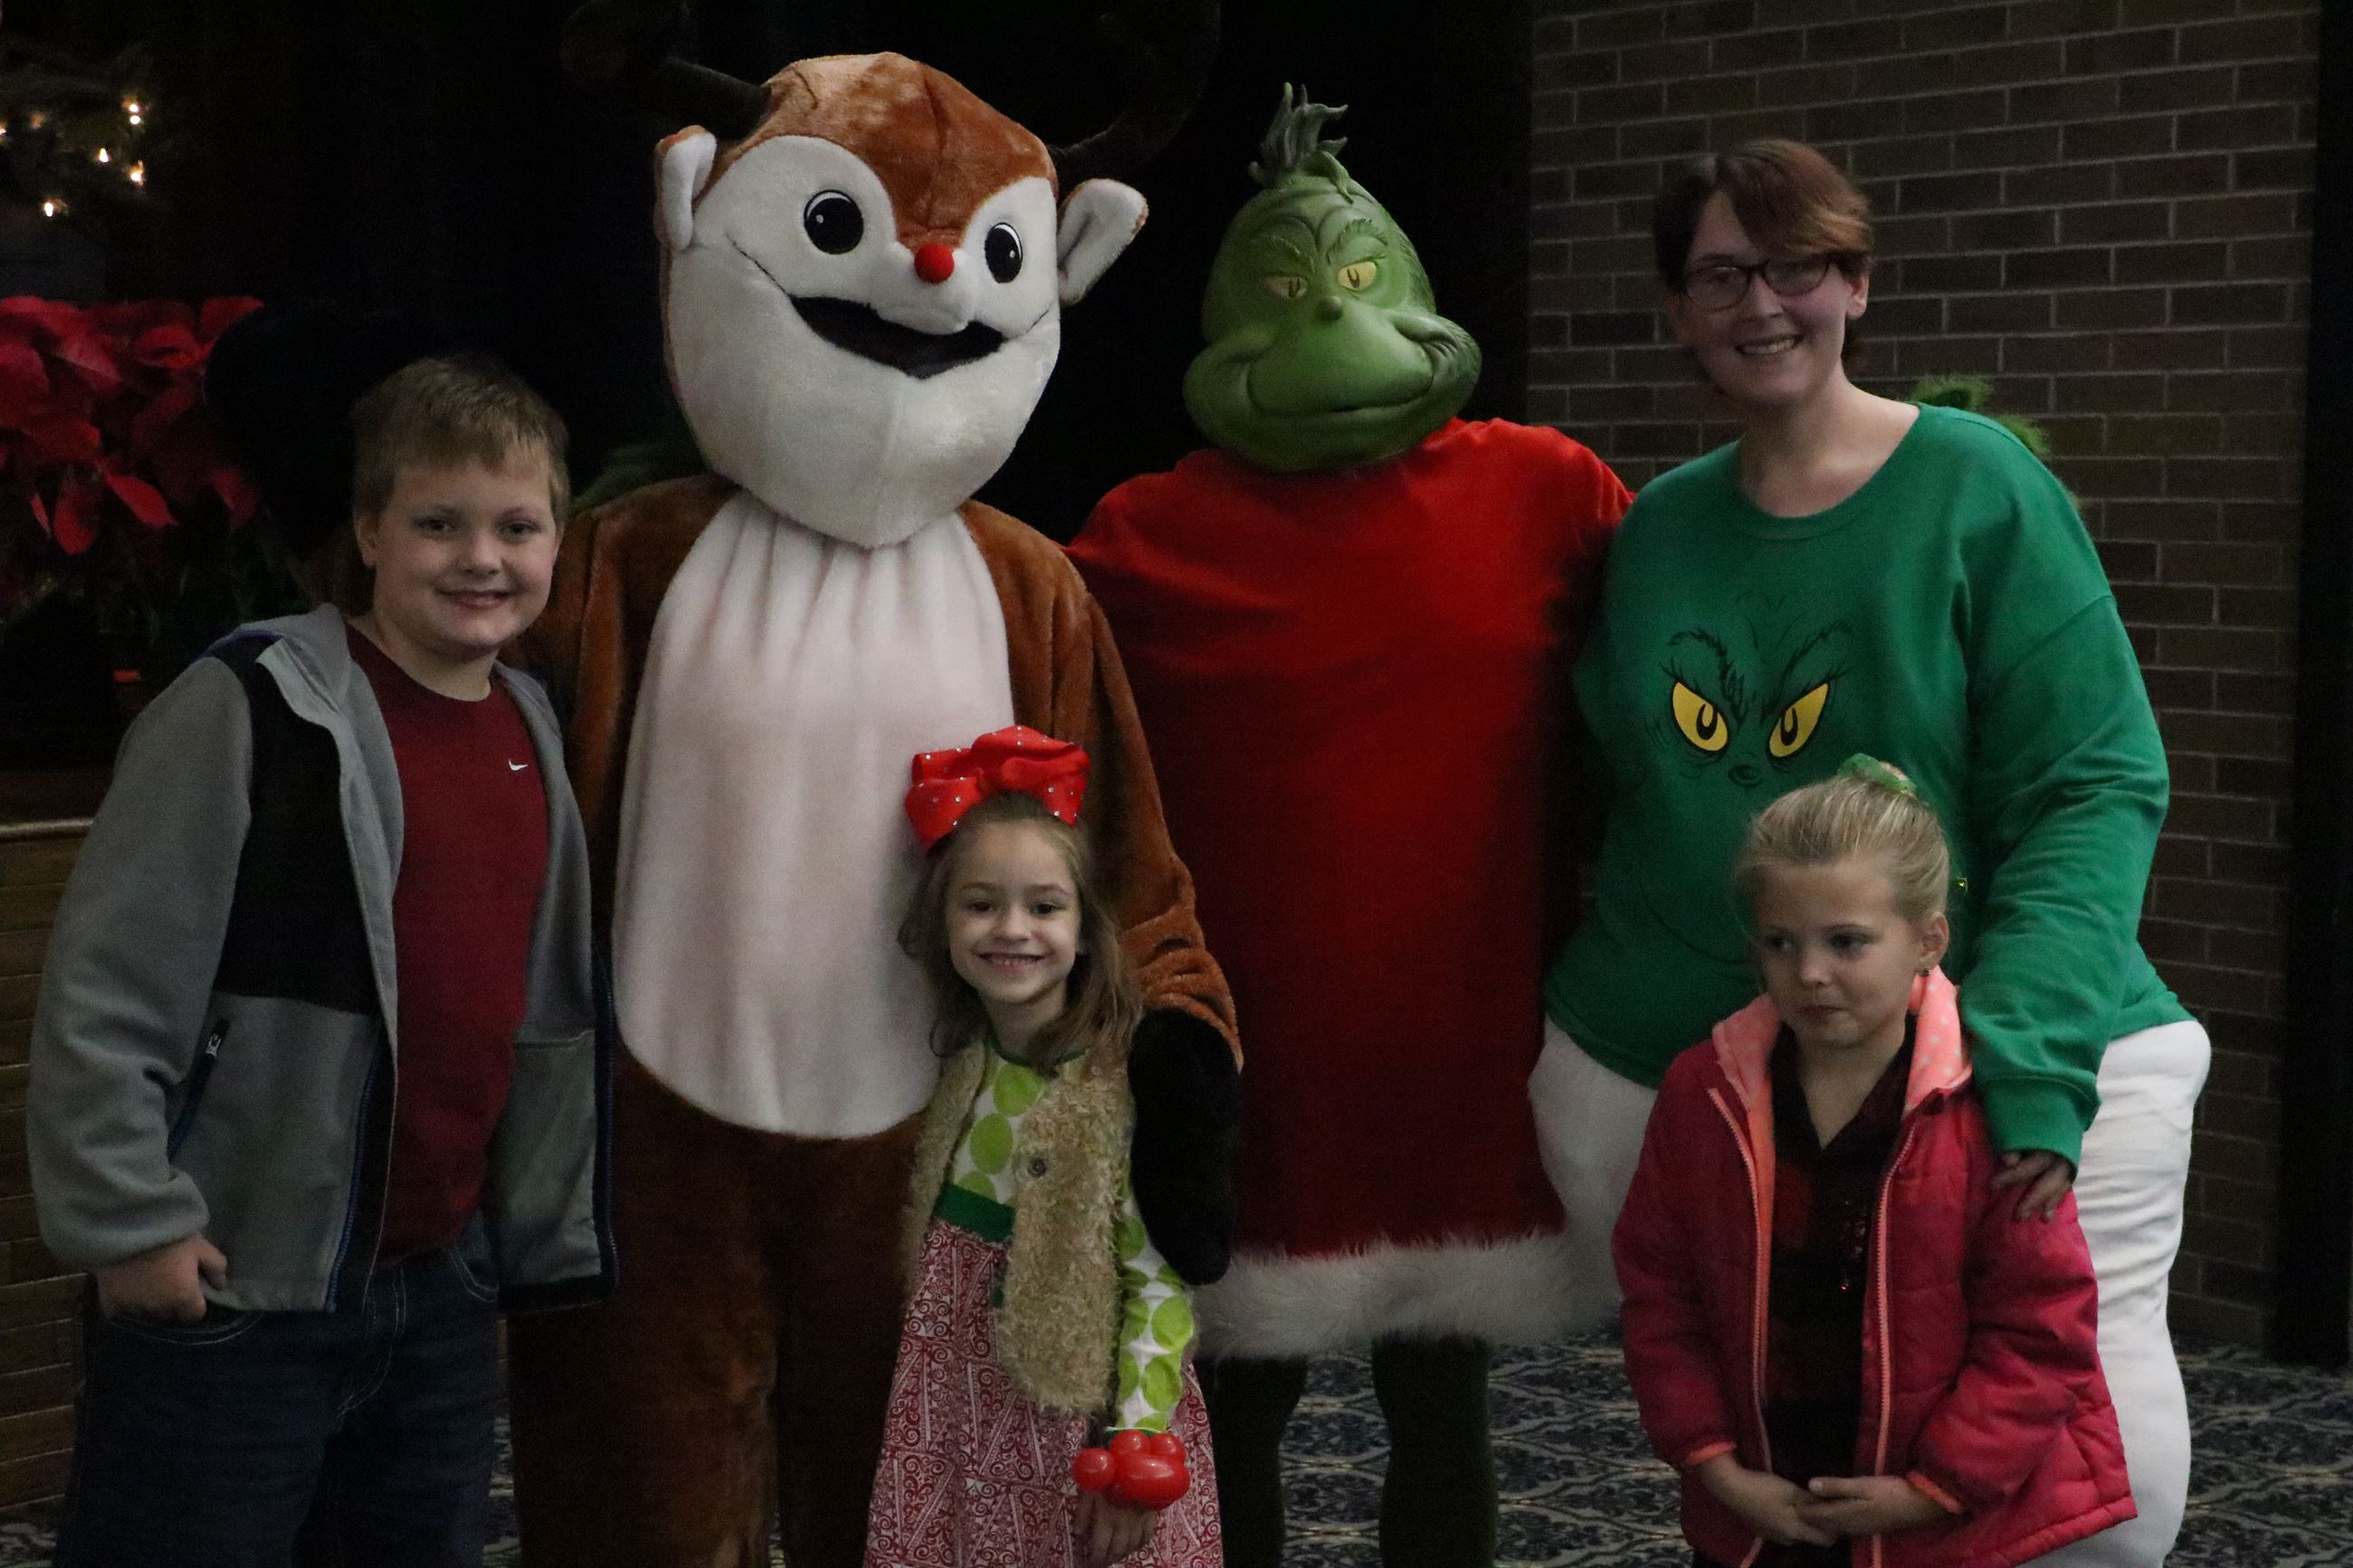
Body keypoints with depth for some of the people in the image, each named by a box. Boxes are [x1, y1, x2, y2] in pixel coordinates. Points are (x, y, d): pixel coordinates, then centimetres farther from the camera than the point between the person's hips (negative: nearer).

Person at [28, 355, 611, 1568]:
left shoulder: (538, 743, 9)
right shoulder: (251, 710, -12)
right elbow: (103, 988, -14)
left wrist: (545, 1236, 15)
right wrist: (132, 1221, -14)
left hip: (446, 1291, 7)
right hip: (229, 1292, -6)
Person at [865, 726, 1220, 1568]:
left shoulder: (1128, 1084, -16)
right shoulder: (957, 1064, 2)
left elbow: (1160, 1278, -16)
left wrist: (1137, 1442, -18)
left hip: (1075, 1408, -5)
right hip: (953, 1405, 5)